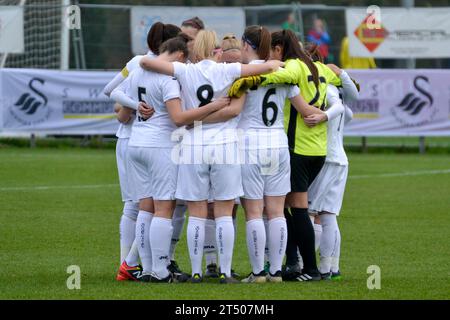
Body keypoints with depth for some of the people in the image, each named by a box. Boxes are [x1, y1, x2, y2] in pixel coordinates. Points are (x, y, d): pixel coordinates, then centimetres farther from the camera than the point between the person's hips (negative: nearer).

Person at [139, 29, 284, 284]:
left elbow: (146, 62, -5)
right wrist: (278, 64, 19)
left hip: (193, 147, 1)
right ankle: (225, 272, 4)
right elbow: (270, 66, -4)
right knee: (224, 214, 5)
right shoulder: (228, 71, -4)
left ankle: (196, 272, 6)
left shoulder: (185, 72, -2)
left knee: (197, 215, 6)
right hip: (225, 147, -1)